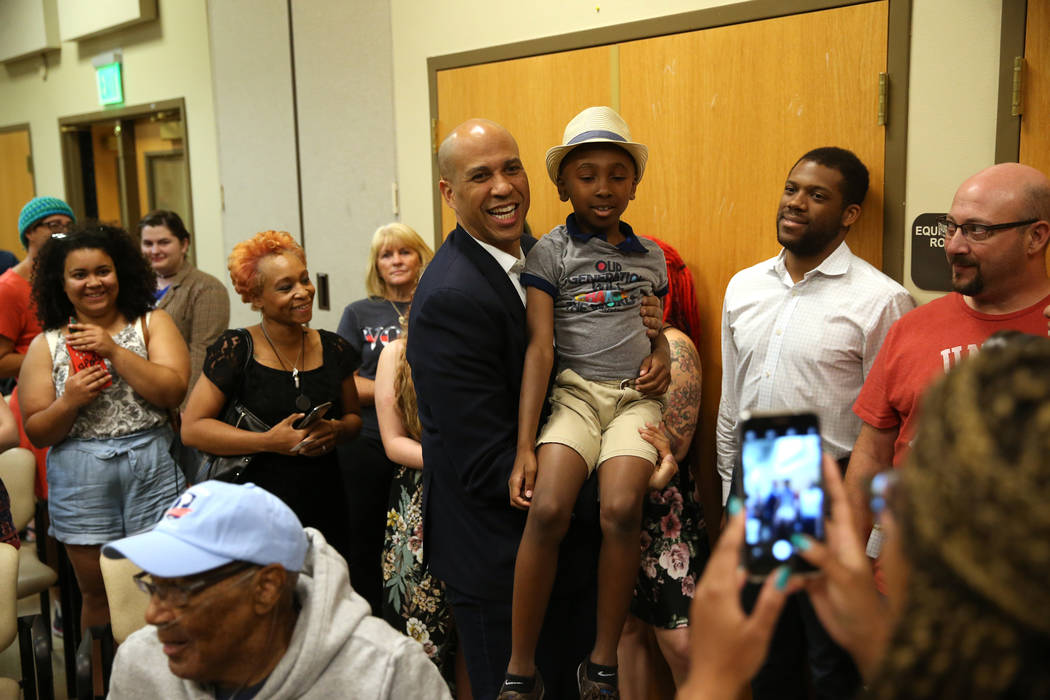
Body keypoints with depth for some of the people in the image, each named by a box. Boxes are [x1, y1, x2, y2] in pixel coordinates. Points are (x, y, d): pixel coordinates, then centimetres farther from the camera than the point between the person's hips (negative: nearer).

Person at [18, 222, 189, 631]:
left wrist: (114, 351, -15)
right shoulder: (45, 345, 5)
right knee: (98, 596, 12)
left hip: (152, 468, -1)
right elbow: (37, 434, 4)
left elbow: (173, 391, -10)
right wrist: (69, 402, -15)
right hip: (80, 482, 1)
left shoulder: (152, 324, 3)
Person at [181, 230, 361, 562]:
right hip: (257, 508, -3)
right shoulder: (234, 351, -7)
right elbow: (191, 428, -9)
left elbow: (353, 417, 16)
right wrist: (268, 441, -17)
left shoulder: (334, 349, 5)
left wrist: (336, 430, -7)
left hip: (325, 507, 4)